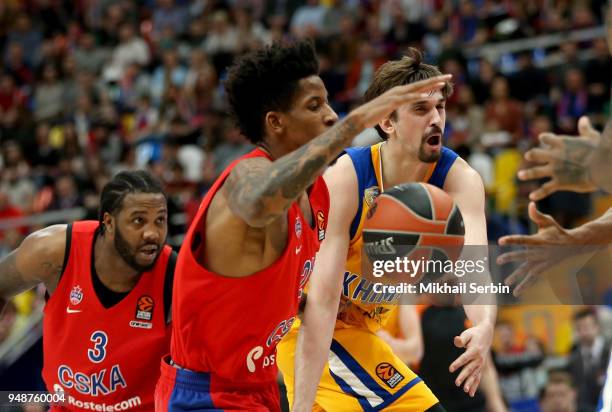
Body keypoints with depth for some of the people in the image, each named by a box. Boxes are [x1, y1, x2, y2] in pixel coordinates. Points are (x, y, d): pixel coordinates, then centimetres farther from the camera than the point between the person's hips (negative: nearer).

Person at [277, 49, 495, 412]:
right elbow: (323, 299, -32)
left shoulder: (458, 179, -16)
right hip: (309, 326, -7)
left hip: (361, 329, 7)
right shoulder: (345, 179, -28)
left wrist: (485, 325, -55)